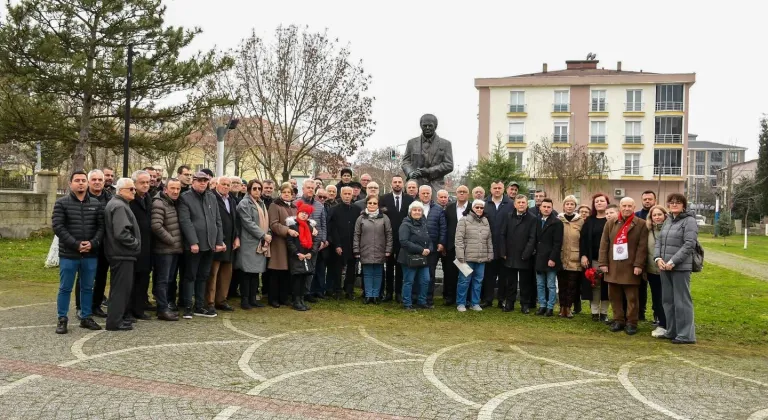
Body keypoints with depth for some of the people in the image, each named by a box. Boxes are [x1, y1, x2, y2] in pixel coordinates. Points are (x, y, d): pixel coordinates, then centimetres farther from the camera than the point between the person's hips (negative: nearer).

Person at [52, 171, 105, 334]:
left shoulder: (96, 204, 7)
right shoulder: (61, 203, -1)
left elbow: (101, 226, 4)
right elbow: (58, 227, -9)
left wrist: (93, 243, -13)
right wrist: (76, 244, -16)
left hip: (90, 254, 3)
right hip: (68, 254, -3)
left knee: (87, 288, 11)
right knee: (65, 288, 5)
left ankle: (86, 317, 22)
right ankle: (62, 319, 15)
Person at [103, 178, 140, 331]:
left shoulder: (115, 204, 17)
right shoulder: (119, 206, -16)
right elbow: (121, 233, -27)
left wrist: (134, 242, 16)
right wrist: (136, 243, -14)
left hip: (119, 253, 11)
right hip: (122, 254, -11)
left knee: (119, 287, 17)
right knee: (121, 288, -4)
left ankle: (117, 317, 27)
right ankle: (115, 321, 1)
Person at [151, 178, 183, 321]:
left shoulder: (175, 203, 14)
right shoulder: (159, 204, -13)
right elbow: (156, 226, -22)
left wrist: (178, 243, 8)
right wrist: (172, 240, -15)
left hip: (174, 249, 8)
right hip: (164, 250, -8)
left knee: (169, 280, 14)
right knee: (162, 280, -2)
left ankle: (165, 306, 22)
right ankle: (162, 309, 4)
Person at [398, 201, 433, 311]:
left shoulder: (424, 224, 14)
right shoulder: (406, 225, -9)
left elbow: (429, 240, 19)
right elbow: (404, 242, -21)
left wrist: (429, 249, -5)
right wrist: (421, 250, -20)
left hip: (423, 259, 7)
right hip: (410, 259, -7)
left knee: (425, 280, 8)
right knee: (408, 281, 1)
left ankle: (422, 302, 22)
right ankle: (407, 304, 11)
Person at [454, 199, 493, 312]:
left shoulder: (486, 221, 12)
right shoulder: (464, 220, -5)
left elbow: (489, 240, 15)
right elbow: (459, 239, -9)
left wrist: (490, 254, 10)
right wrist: (460, 255, -15)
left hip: (482, 257, 5)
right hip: (467, 257, -5)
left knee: (478, 280, 10)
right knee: (464, 280, 1)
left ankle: (475, 303, 20)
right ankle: (461, 303, 12)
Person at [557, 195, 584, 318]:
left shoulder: (581, 221, 3)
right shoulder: (558, 220, 3)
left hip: (575, 259, 0)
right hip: (561, 258, 0)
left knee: (572, 285, 2)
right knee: (562, 284, 6)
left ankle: (568, 308, 12)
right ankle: (562, 307, 15)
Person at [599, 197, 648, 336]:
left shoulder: (641, 224, 1)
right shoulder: (610, 223, 11)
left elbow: (642, 246, -5)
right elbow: (604, 244, 8)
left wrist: (638, 265, -12)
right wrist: (603, 263, 0)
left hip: (630, 267, -3)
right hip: (613, 266, 3)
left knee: (631, 297, 2)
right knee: (614, 296, 7)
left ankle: (631, 323, 10)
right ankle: (618, 320, 18)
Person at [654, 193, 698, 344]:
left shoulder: (689, 221, -5)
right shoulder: (668, 220, 17)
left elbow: (689, 244, -14)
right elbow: (659, 240, 14)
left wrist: (673, 262, -18)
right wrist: (658, 258, -3)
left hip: (680, 267, -7)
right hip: (664, 267, 7)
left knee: (682, 301, -3)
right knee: (668, 300, 12)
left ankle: (686, 335, 3)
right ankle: (671, 331, 22)